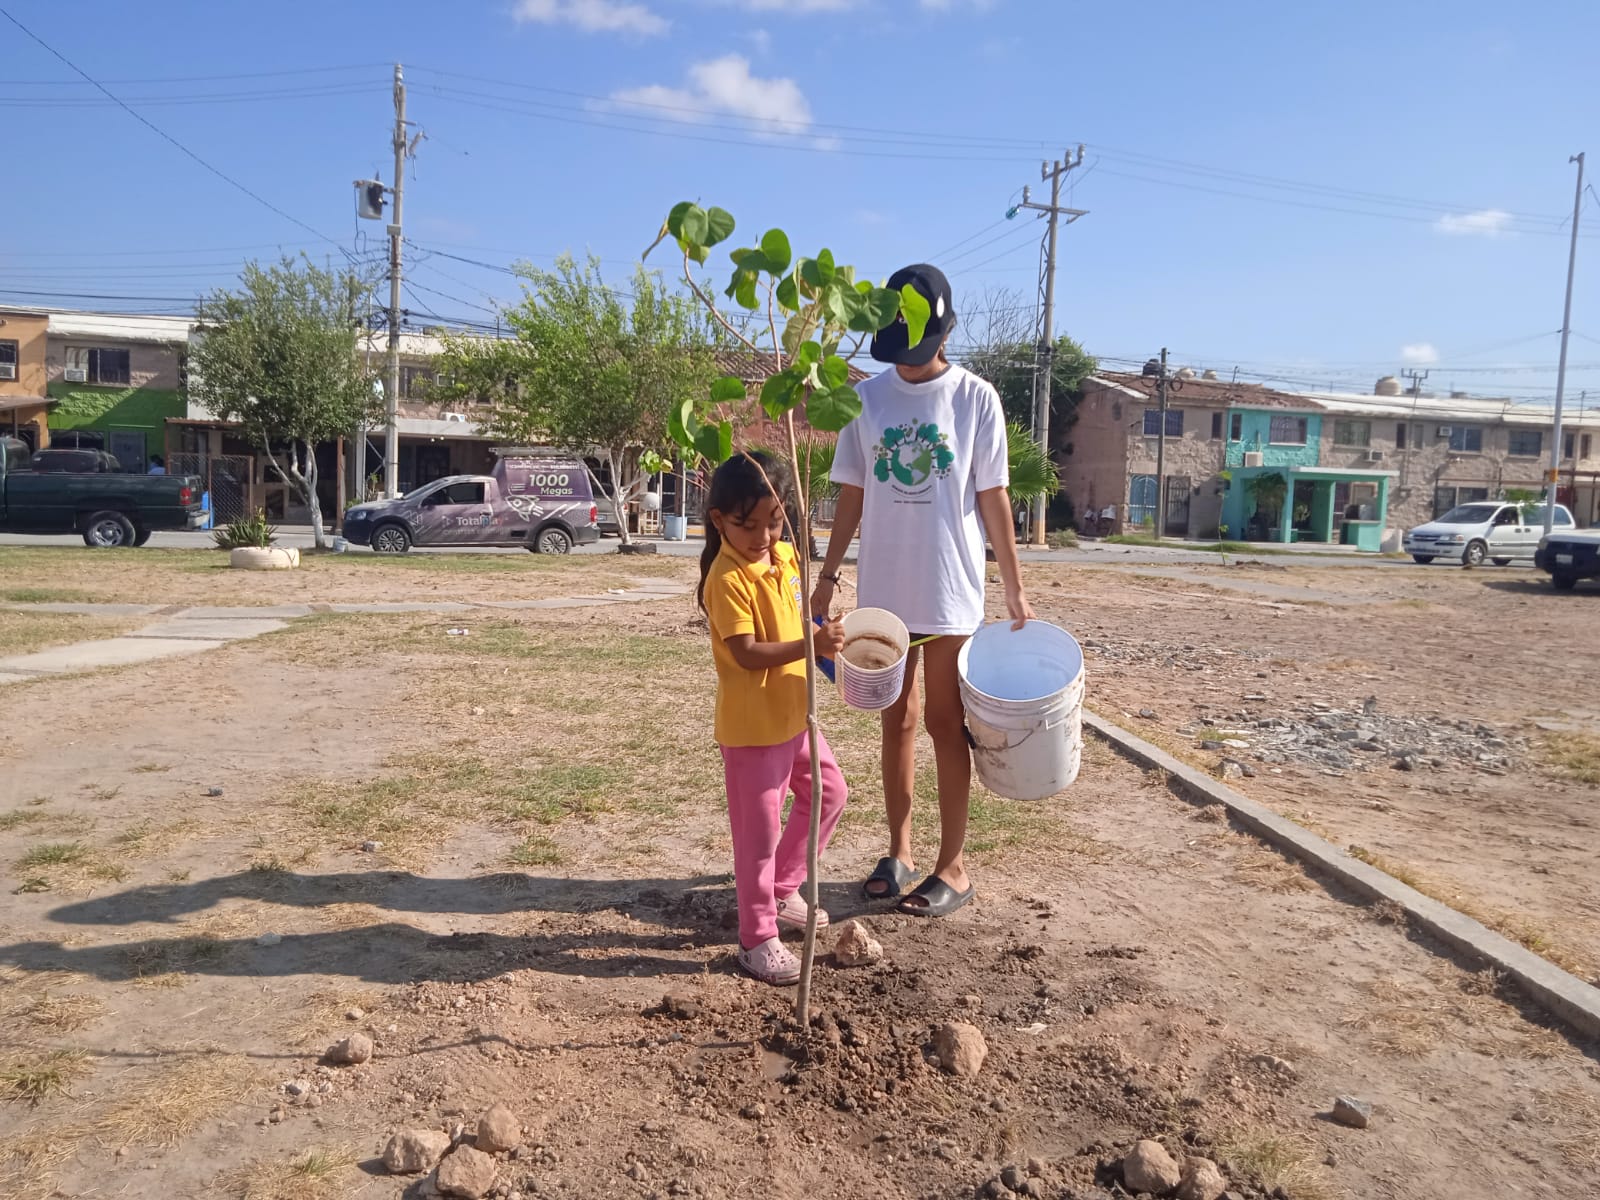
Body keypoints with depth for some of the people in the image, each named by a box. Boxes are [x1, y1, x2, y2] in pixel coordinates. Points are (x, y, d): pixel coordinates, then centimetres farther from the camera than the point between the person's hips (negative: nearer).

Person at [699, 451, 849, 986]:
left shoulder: (786, 556, 4)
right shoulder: (727, 578, -21)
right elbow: (747, 653, -26)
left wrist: (826, 635, 3)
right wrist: (810, 645, -35)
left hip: (794, 712, 9)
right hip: (752, 724, -9)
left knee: (828, 794, 22)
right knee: (759, 832, 1)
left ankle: (782, 891, 37)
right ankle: (757, 937, 17)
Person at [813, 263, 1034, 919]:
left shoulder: (975, 397, -4)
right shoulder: (867, 397, 3)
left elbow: (992, 498, -2)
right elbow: (852, 495, 7)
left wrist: (1015, 588, -3)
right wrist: (827, 574, 4)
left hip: (950, 590, -3)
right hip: (883, 589, 3)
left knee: (945, 723, 4)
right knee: (896, 720, 12)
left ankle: (952, 866, 16)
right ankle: (900, 852, 25)